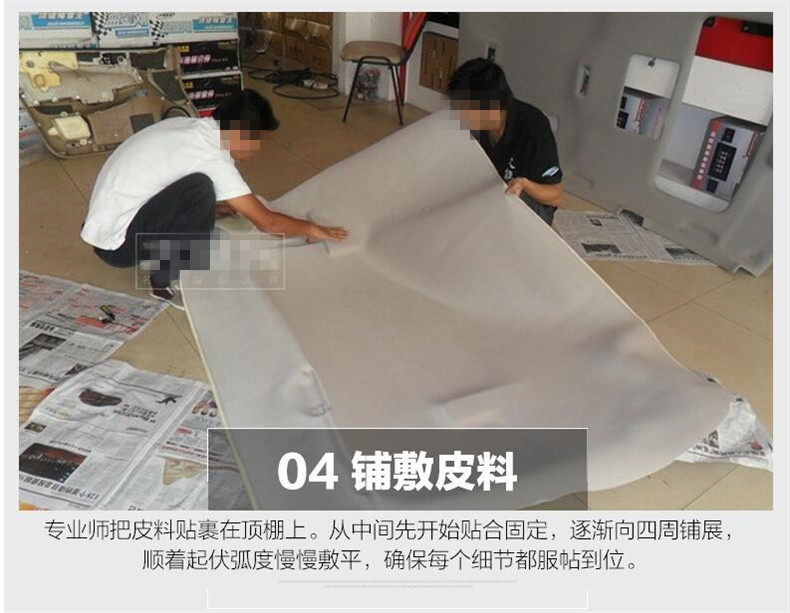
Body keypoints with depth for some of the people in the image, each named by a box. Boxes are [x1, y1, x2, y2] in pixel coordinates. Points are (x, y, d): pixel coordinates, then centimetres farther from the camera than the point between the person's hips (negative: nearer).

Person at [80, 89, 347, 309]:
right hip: (117, 244, -9)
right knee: (199, 188, -26)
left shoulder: (186, 125, 5)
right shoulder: (212, 157, -21)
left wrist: (218, 206, 27)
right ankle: (166, 282, -10)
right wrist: (311, 228, -2)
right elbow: (268, 222, -16)